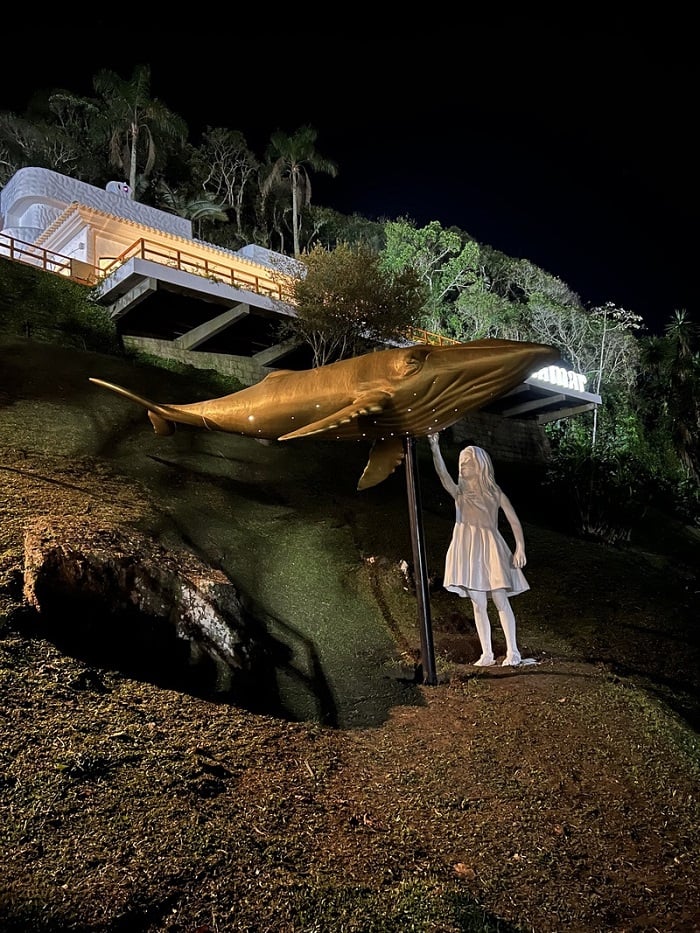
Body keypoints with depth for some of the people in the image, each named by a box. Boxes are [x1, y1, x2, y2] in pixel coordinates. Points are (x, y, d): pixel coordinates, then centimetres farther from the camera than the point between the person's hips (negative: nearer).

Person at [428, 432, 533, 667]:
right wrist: (435, 448, -28)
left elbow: (514, 521, 4)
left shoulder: (495, 492, 5)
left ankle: (513, 652, 1)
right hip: (468, 550, 2)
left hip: (490, 547, -2)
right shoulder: (459, 492, 7)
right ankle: (487, 654, 10)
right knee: (478, 604, 4)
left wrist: (520, 548, -8)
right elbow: (443, 474, -13)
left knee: (501, 600, -5)